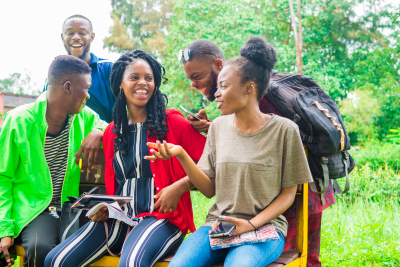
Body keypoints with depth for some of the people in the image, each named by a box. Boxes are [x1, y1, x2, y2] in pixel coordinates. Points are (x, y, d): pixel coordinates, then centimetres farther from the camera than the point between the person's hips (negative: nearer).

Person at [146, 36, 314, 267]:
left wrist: (251, 225, -13)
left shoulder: (284, 130, -5)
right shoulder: (219, 127, 8)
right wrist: (181, 155, -8)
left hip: (264, 227, -3)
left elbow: (288, 194, 0)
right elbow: (210, 189, 7)